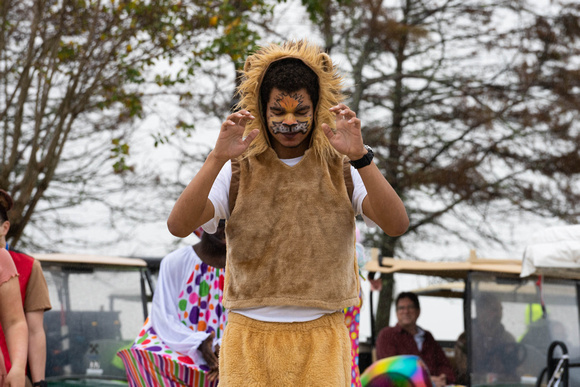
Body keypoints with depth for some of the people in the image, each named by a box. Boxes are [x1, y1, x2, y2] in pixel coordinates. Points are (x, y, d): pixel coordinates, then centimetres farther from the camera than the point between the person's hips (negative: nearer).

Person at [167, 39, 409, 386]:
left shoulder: (341, 169, 7)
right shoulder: (238, 170, 7)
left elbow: (397, 225, -10)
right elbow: (179, 225, -8)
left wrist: (360, 155, -21)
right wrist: (217, 158, -19)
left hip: (320, 342, 0)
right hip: (250, 338, 0)